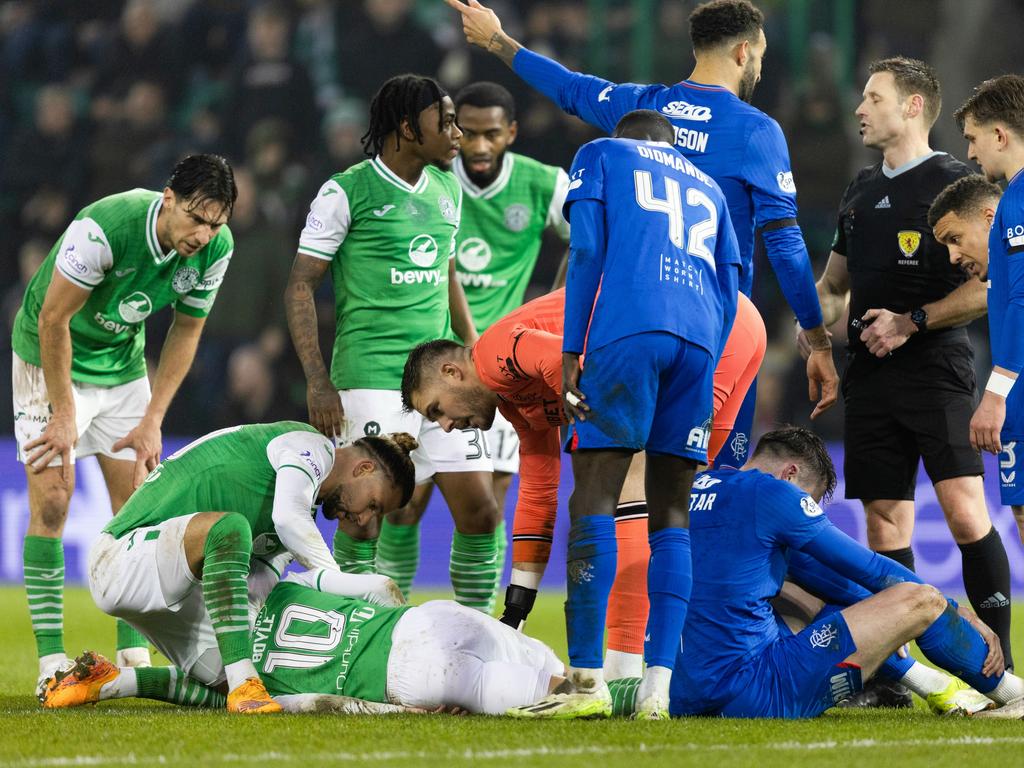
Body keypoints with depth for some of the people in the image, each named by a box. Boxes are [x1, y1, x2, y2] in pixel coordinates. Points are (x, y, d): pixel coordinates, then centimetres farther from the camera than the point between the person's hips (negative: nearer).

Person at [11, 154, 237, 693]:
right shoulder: (103, 228, -34)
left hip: (124, 363, 5)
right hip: (52, 360, -5)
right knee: (51, 500, -11)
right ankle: (51, 660, -9)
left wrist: (152, 420, -4)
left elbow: (186, 330, -1)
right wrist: (65, 414, -20)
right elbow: (54, 318, -24)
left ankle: (134, 655, 4)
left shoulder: (216, 249, -16)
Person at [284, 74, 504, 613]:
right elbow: (300, 286, -4)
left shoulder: (445, 190, 14)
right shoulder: (346, 192, -5)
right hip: (370, 380, -6)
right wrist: (317, 381, -11)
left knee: (479, 509, 0)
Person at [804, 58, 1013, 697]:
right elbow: (835, 283, 31)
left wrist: (912, 321, -15)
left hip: (937, 368, -7)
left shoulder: (955, 183, -3)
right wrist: (818, 317, 10)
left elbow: (990, 284, -11)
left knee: (965, 512, -16)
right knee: (885, 520, 4)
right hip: (872, 376, 7)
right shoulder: (862, 192, 20)